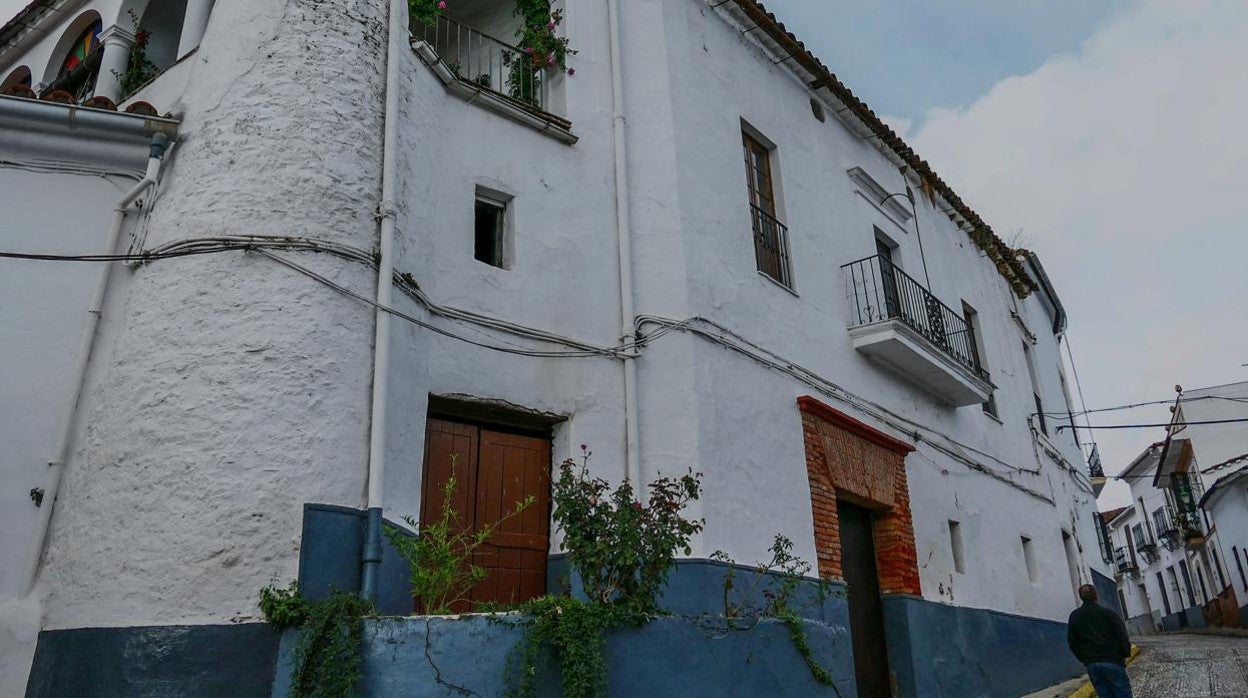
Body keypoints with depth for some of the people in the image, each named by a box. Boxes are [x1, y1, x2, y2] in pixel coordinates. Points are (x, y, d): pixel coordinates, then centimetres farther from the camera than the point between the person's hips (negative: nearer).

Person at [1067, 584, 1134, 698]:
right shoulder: (1107, 613, -4)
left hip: (1091, 664, 3)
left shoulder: (1074, 617, 8)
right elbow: (1122, 636, -7)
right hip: (1112, 660, -3)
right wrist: (1125, 654, 6)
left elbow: (1072, 642, 9)